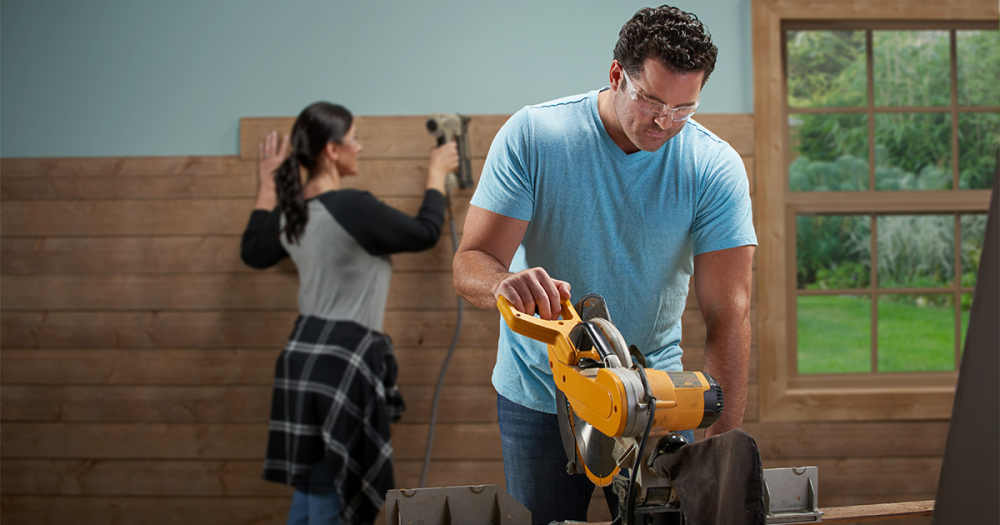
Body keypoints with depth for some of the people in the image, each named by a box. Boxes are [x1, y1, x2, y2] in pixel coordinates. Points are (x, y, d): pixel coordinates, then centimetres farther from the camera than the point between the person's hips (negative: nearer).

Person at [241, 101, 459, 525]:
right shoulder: (353, 207, -18)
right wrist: (437, 173, 11)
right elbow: (425, 233, -5)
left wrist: (268, 187, 31)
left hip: (305, 351, 9)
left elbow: (255, 253, 26)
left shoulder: (291, 209, 7)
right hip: (342, 358, -9)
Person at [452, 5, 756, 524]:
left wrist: (722, 443, -25)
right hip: (538, 398, 0)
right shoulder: (532, 135, -14)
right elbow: (469, 266, -17)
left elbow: (728, 315, -16)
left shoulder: (716, 167, -12)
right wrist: (506, 282, -43)